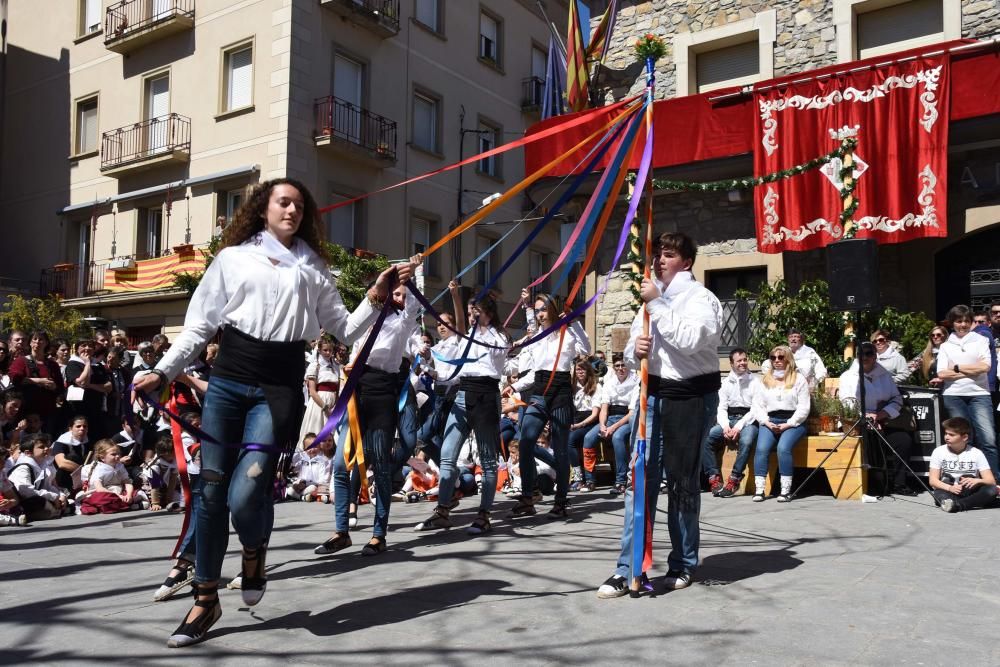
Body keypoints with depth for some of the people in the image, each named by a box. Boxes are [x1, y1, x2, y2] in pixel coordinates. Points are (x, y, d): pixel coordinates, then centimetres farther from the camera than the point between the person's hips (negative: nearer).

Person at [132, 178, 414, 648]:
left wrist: (377, 296, -3)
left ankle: (255, 554, 21)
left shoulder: (313, 268, 14)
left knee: (245, 493, -15)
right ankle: (206, 599, 20)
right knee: (212, 491, 3)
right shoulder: (233, 258, 10)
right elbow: (200, 325, 9)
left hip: (280, 388, -1)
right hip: (227, 382, 1)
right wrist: (163, 371, 1)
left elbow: (345, 330, 10)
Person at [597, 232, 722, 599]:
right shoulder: (651, 297, 18)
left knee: (682, 482, 3)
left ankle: (683, 565, 17)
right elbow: (631, 351, 19)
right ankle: (630, 568, 2)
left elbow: (689, 340, -23)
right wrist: (635, 350, -5)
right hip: (652, 392, 6)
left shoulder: (700, 298, -4)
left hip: (688, 396, -6)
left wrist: (657, 303, -17)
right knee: (640, 479, -1)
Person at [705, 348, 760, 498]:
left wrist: (739, 425, -17)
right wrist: (725, 426, -10)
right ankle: (714, 478, -19)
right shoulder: (726, 382, 14)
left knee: (746, 441, -36)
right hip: (729, 419, 4)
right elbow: (721, 407, 8)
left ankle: (734, 480, -27)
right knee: (705, 438, -22)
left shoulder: (755, 381, 2)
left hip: (748, 420, -4)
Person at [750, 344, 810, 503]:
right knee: (761, 448, -25)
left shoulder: (799, 378, 9)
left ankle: (786, 490, -25)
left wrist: (787, 424, -10)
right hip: (769, 421, 3)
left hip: (793, 422, -2)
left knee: (783, 448, -30)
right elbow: (757, 406, 10)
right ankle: (759, 489, -26)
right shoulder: (765, 380, 19)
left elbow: (804, 408, 1)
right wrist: (767, 423, -7)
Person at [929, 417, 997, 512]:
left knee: (992, 490, -30)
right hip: (949, 492, -1)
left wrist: (977, 481, -25)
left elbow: (991, 481, -2)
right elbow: (933, 480, -3)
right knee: (939, 493, -35)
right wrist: (949, 488, -24)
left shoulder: (976, 453, 4)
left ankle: (957, 504, -40)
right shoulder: (938, 451, 3)